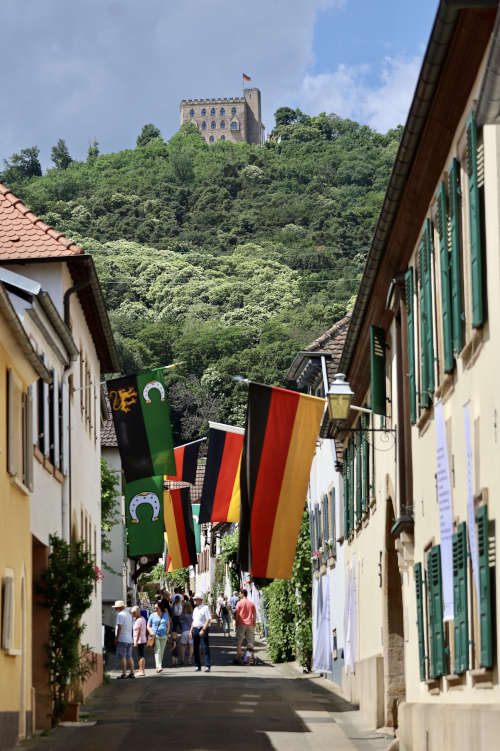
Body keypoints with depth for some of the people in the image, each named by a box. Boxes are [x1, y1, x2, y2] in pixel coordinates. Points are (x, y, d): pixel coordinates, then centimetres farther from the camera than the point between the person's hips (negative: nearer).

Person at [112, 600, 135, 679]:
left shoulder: (120, 614, -11)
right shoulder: (128, 614, 18)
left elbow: (120, 627, -17)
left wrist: (116, 638, -13)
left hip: (122, 639, -9)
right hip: (129, 639, 9)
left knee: (122, 657, -6)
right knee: (129, 657, 11)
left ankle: (124, 674, -8)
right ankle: (132, 673, 11)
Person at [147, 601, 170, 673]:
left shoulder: (165, 615, 9)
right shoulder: (152, 615, 3)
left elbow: (168, 625, 19)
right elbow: (148, 626, 8)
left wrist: (167, 631, 2)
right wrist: (151, 632, -10)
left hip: (163, 636, 3)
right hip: (155, 635, -3)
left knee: (161, 652, 5)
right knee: (157, 650, -16)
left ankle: (158, 667, 15)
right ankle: (158, 667, -25)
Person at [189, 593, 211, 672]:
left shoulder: (205, 608, -6)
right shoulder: (195, 609, 16)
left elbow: (208, 620, -12)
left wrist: (203, 630, -19)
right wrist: (191, 630, 16)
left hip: (203, 629, -7)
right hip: (195, 629, 7)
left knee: (205, 648, -8)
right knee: (196, 648, 7)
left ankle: (207, 666, -9)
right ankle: (197, 666, 14)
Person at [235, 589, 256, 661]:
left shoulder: (239, 603, -4)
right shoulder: (251, 603, 6)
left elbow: (237, 614, -4)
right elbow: (255, 615, 6)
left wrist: (236, 623, 4)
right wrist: (254, 624, 13)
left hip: (241, 624, -3)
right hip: (250, 624, 3)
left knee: (239, 641, 5)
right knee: (250, 641, 7)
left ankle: (239, 654, 3)